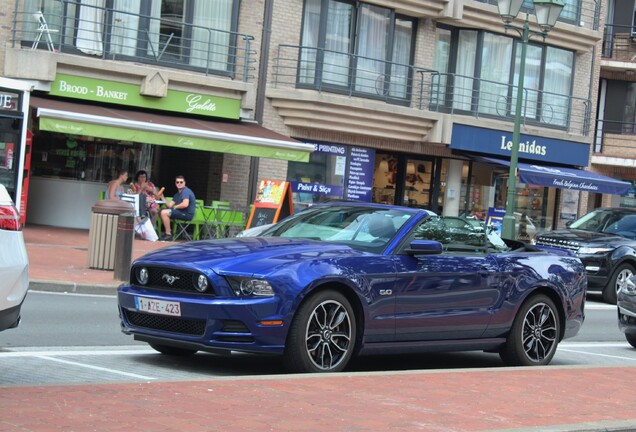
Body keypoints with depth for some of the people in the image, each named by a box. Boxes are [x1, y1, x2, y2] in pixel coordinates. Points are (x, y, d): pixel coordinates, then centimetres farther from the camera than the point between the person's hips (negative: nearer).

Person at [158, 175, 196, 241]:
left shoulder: (186, 191, -12)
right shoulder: (178, 194, 18)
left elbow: (185, 204, -27)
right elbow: (170, 205, 13)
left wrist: (175, 207, -11)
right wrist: (162, 198, 1)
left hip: (187, 214, -10)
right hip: (181, 212, 10)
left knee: (164, 212, -22)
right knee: (161, 212, 12)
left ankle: (168, 235, -18)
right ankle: (169, 231, 11)